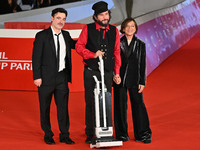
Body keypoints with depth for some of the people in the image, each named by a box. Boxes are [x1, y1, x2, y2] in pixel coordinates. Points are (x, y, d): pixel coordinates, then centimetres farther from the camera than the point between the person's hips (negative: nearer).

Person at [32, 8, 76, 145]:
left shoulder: (66, 35, 10)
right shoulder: (42, 35, -5)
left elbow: (75, 45, 28)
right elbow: (36, 57, -7)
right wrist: (37, 76, -12)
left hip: (62, 77, 4)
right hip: (46, 77, -4)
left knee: (63, 106, 4)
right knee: (45, 108, 6)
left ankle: (65, 135, 13)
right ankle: (48, 135, 19)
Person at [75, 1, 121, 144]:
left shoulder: (114, 31, 9)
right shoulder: (88, 29, 1)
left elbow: (117, 52, 11)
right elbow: (79, 46, -1)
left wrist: (117, 72, 7)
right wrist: (93, 55, -15)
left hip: (107, 72, 2)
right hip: (91, 72, -2)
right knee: (90, 102, 1)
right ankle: (90, 134, 9)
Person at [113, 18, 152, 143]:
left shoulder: (140, 44, 6)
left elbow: (143, 65, 4)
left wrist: (142, 82, -1)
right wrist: (114, 75, -9)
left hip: (135, 81, 0)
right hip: (120, 80, 0)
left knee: (138, 105, -1)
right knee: (120, 107, 3)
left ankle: (142, 134, 8)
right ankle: (122, 134, 14)